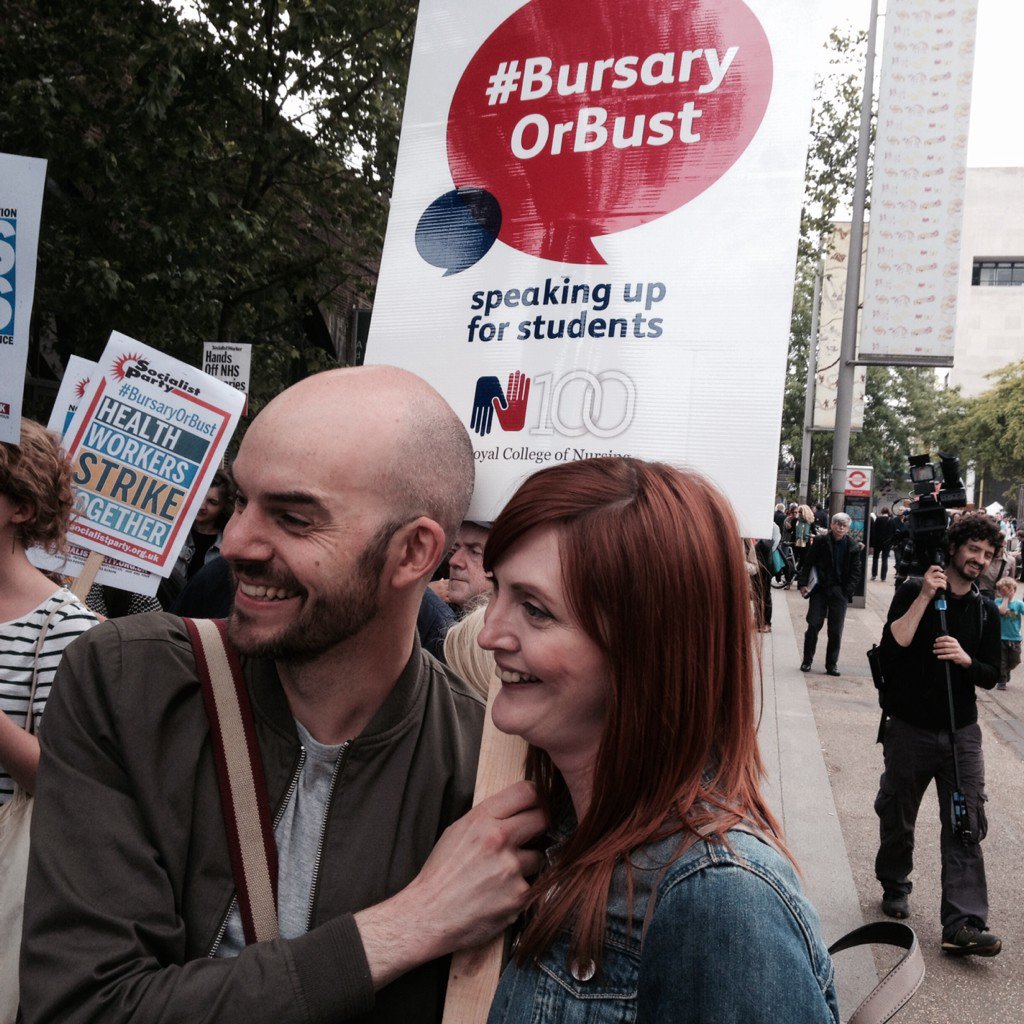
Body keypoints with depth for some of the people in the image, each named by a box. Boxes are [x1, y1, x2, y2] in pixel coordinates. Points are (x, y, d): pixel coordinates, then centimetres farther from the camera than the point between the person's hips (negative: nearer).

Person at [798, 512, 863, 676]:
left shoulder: (853, 547, -1)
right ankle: (807, 660, 13)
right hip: (819, 589, -1)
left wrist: (848, 590, -8)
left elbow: (856, 572, 3)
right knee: (813, 625, -1)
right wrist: (803, 584, -5)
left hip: (839, 592, 1)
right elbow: (808, 563, 1)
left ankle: (832, 664, 14)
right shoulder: (821, 542, -3)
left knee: (836, 630, 3)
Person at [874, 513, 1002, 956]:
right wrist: (925, 597, -21)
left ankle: (964, 923, -5)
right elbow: (891, 647, -17)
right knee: (897, 818, 12)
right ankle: (894, 887, 35)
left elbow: (991, 675, 5)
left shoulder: (986, 612, 7)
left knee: (967, 826, -5)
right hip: (910, 728, -2)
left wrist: (966, 658, -16)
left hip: (961, 732, 3)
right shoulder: (914, 591, -4)